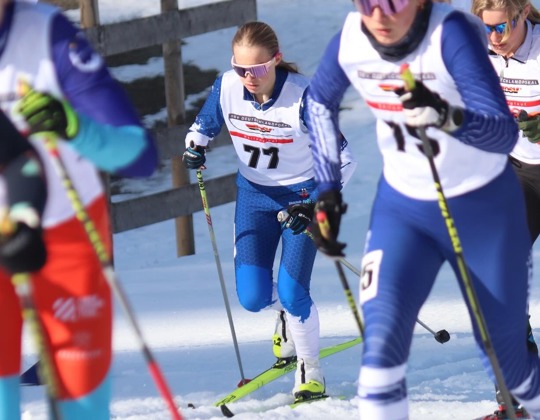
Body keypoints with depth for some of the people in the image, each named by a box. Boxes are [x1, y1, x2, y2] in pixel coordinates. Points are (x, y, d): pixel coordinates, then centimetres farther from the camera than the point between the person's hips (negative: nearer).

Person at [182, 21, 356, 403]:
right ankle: (288, 314, 35)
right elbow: (205, 124, 7)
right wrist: (196, 146, -15)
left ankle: (310, 372, 12)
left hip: (302, 195, -4)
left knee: (292, 293, -13)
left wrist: (315, 203, -30)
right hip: (254, 194, 4)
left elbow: (343, 160, -20)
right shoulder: (227, 86, -15)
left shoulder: (303, 96, -26)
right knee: (252, 297, -3)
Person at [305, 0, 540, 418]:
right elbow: (321, 102, 10)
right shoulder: (349, 42, -13)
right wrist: (326, 190, 8)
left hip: (484, 209, -2)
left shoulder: (452, 34, -27)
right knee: (382, 348, -19)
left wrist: (447, 116, -53)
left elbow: (504, 133, -34)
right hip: (401, 209, 3)